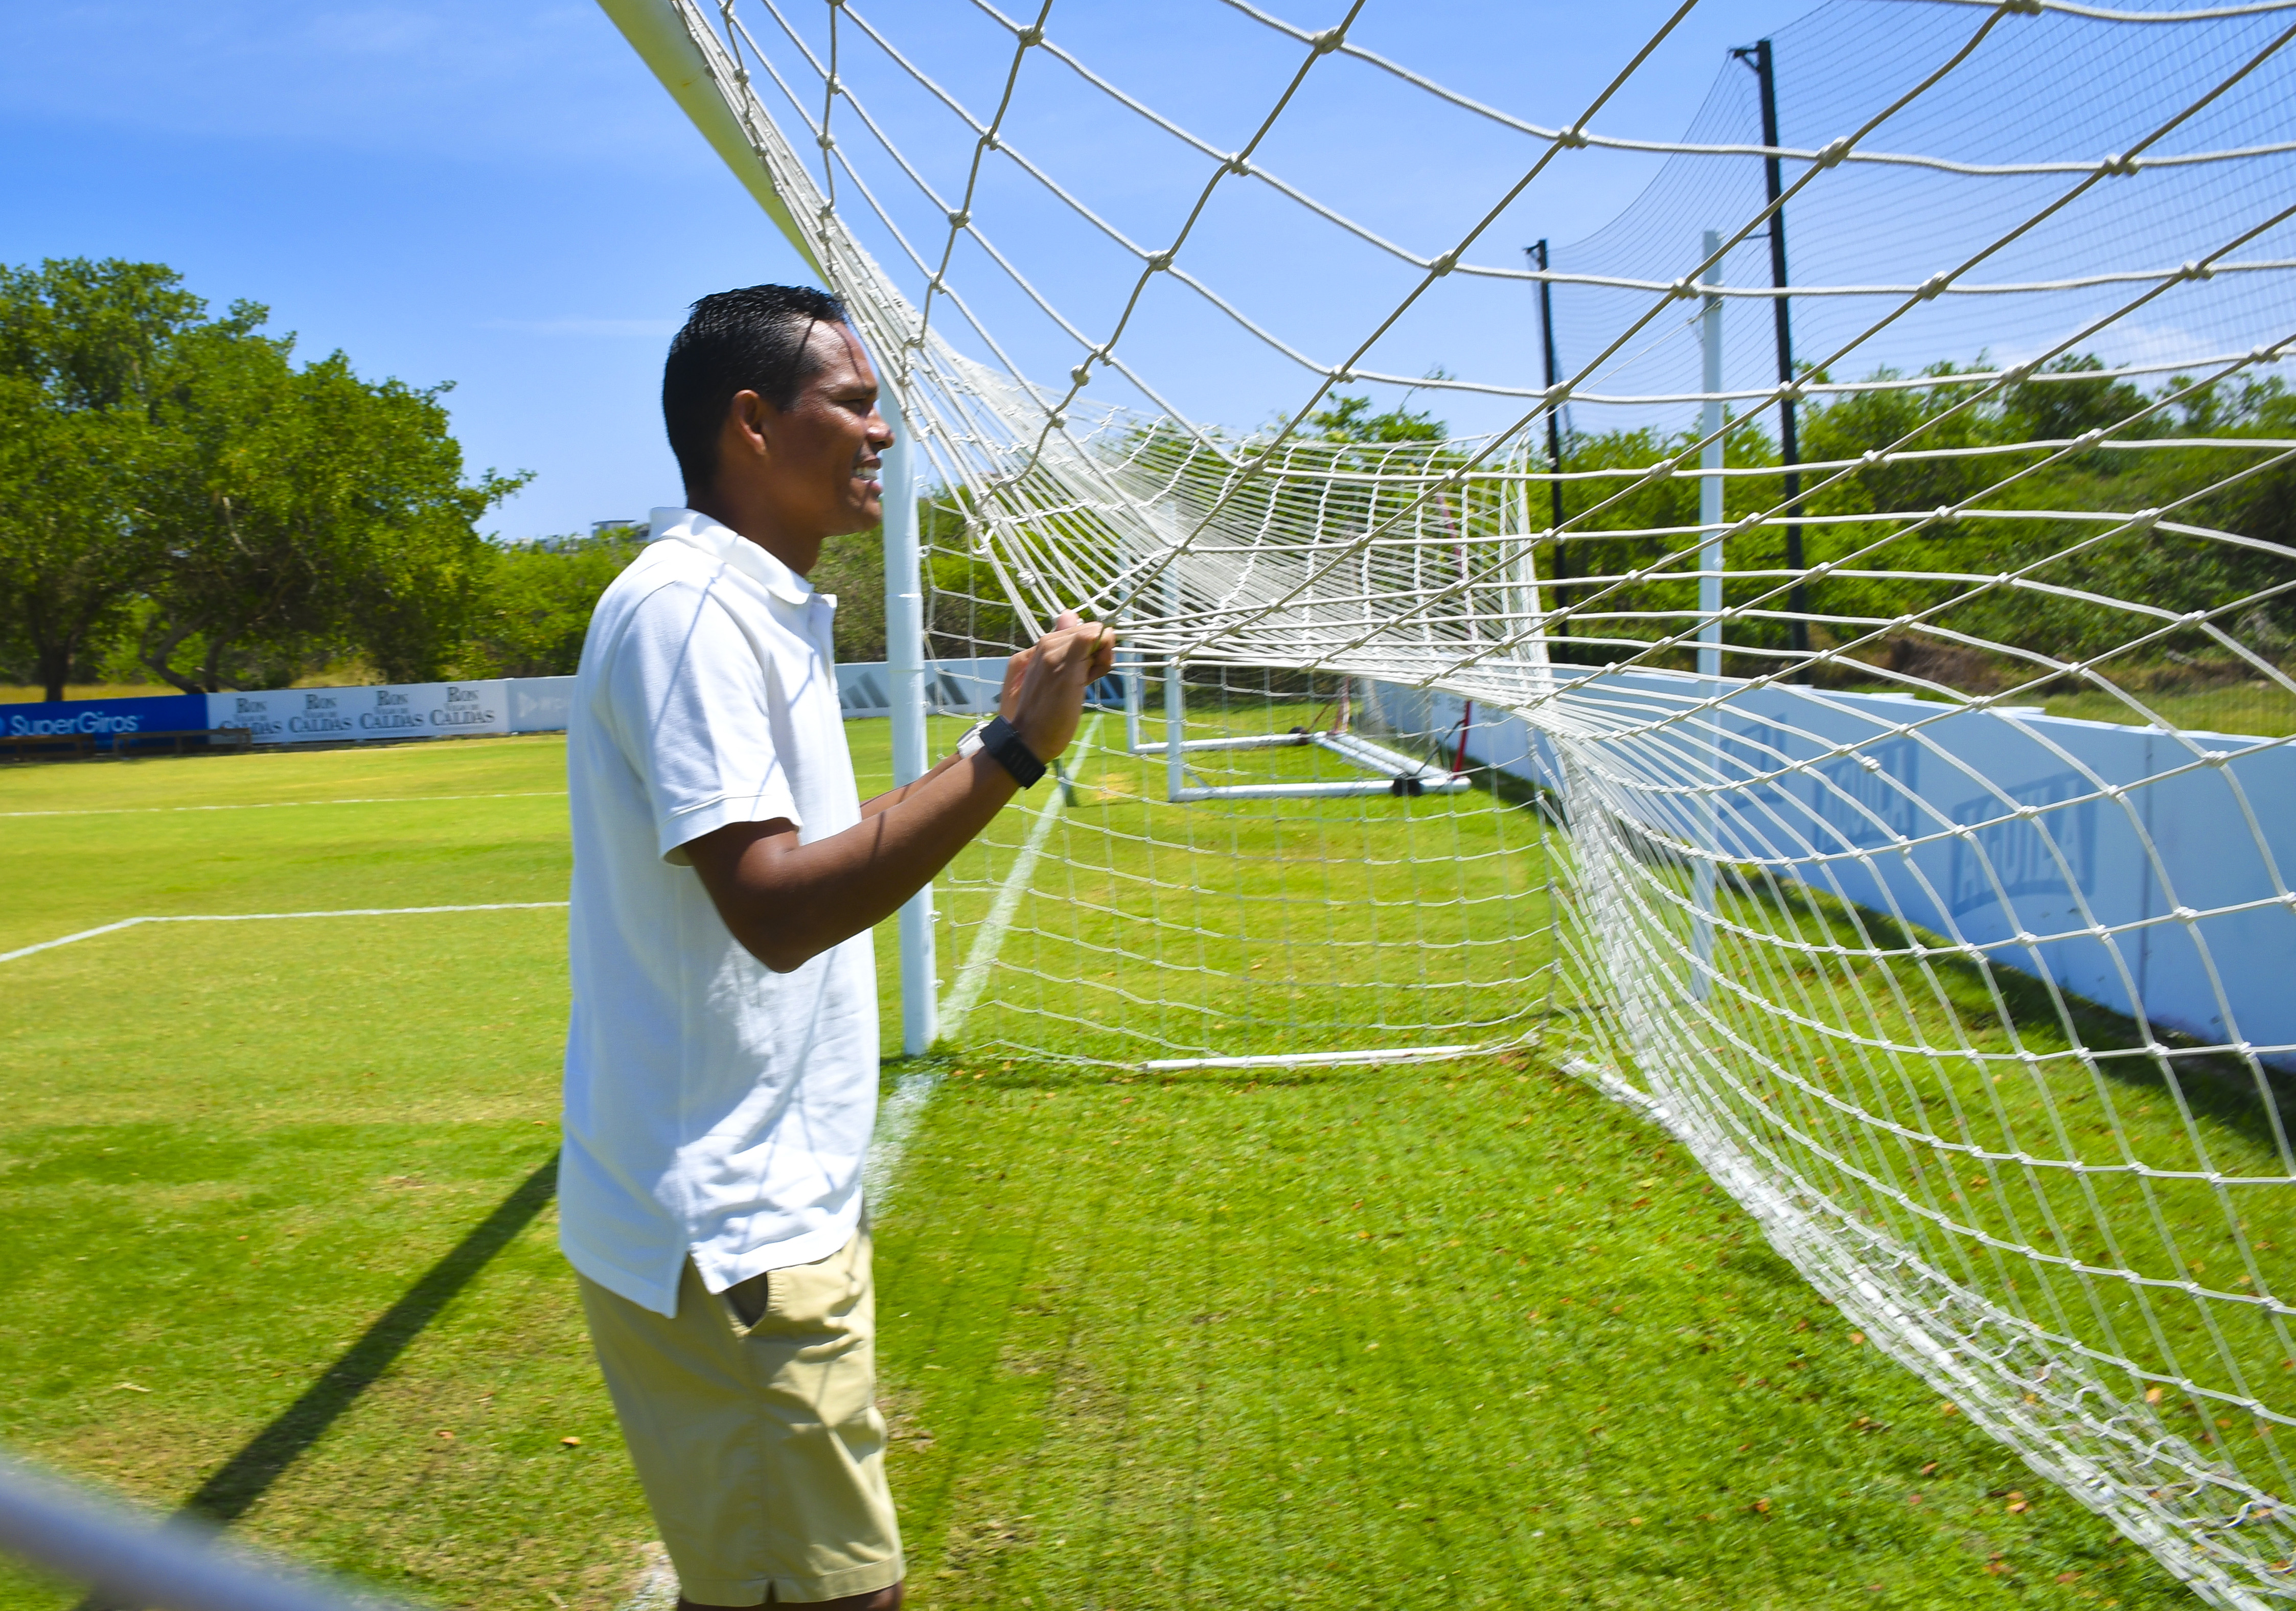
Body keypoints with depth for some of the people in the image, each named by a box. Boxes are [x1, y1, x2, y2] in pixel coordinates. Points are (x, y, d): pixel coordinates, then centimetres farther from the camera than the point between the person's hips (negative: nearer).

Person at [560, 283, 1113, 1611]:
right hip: (724, 1236, -10)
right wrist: (1009, 753, -26)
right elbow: (774, 907, -27)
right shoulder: (685, 609, -17)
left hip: (781, 1209, 10)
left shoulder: (767, 611, 15)